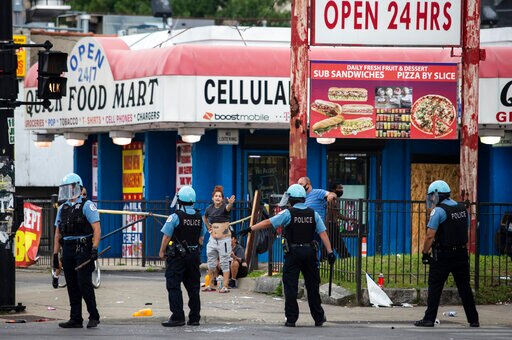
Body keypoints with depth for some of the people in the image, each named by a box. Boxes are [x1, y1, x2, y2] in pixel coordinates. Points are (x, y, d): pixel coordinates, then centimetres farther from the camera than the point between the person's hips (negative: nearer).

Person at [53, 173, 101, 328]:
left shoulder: (87, 206, -4)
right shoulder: (63, 208, 16)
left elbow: (97, 229, -10)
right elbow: (58, 233, 17)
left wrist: (94, 248, -19)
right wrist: (55, 254, 12)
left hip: (83, 250, -7)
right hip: (68, 251, 7)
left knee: (84, 283, -11)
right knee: (72, 286, 6)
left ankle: (94, 317, -3)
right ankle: (75, 319, 10)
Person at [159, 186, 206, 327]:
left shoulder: (175, 216, -13)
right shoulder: (199, 217, 5)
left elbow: (166, 236, -11)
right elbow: (201, 238, 13)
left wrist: (162, 252, 2)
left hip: (177, 257, -6)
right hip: (194, 256, 6)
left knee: (174, 286, -2)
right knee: (193, 287, 11)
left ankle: (178, 317, -8)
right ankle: (194, 317, 14)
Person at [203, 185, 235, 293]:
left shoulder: (224, 207, -10)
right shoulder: (209, 209, 5)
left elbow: (228, 207, -36)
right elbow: (205, 218, 27)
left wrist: (230, 203, -58)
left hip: (224, 239, -6)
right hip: (213, 239, 6)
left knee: (224, 263, -3)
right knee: (211, 263, 11)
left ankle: (225, 286, -1)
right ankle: (211, 285, 21)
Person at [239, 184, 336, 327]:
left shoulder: (288, 213, -6)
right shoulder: (313, 214, 4)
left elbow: (268, 222, -8)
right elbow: (323, 233, -1)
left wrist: (250, 229, -2)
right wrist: (330, 252, -1)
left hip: (293, 253, -4)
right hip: (310, 252, 4)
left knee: (290, 287, 1)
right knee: (312, 286, 11)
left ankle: (291, 319, -3)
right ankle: (318, 318, 16)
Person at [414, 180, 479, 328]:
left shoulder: (438, 211, -13)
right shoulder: (463, 209, 9)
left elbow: (430, 236, -17)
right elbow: (466, 231, 14)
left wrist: (425, 253, -7)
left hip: (443, 255, -6)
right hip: (461, 253, 6)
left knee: (435, 287, 1)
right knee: (464, 287, 11)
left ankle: (429, 319, 1)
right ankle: (473, 320, 12)